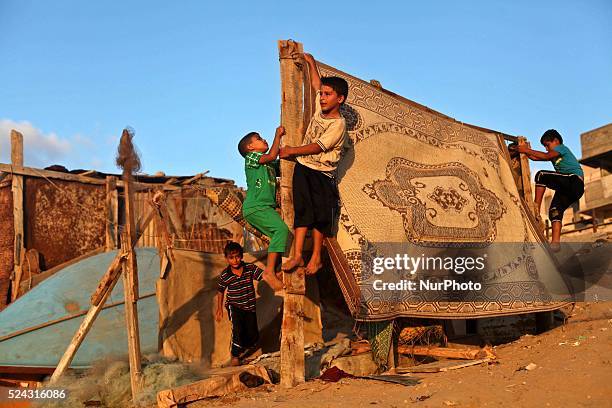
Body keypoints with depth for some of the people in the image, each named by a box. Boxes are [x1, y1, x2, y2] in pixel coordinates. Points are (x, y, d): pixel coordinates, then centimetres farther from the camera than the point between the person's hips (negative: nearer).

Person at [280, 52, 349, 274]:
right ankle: (297, 255, -7)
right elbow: (317, 84, 26)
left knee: (320, 214, -1)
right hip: (303, 167, 6)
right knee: (302, 210, -2)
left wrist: (291, 151, -7)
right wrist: (311, 63, 34)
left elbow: (317, 147, -16)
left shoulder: (338, 124, -14)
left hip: (323, 174, -5)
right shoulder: (320, 109, 7)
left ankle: (316, 257, 7)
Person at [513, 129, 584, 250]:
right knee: (555, 210, -2)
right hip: (568, 187, 9)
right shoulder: (554, 155, 27)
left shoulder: (562, 148, 2)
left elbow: (546, 156, -17)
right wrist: (524, 151, 5)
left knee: (541, 175, -18)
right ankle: (555, 242, -10)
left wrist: (528, 150, -15)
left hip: (574, 180, -9)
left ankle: (536, 208, -21)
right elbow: (535, 157, 17)